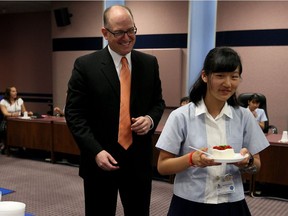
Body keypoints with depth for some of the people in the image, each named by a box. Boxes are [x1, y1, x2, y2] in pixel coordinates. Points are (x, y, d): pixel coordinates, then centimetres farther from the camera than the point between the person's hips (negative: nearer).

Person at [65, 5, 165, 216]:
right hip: (101, 160, -2)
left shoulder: (149, 63, 3)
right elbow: (74, 114, -7)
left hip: (139, 160, 3)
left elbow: (158, 102, 13)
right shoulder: (85, 65, -7)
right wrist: (96, 151, -17)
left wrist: (150, 119, -11)